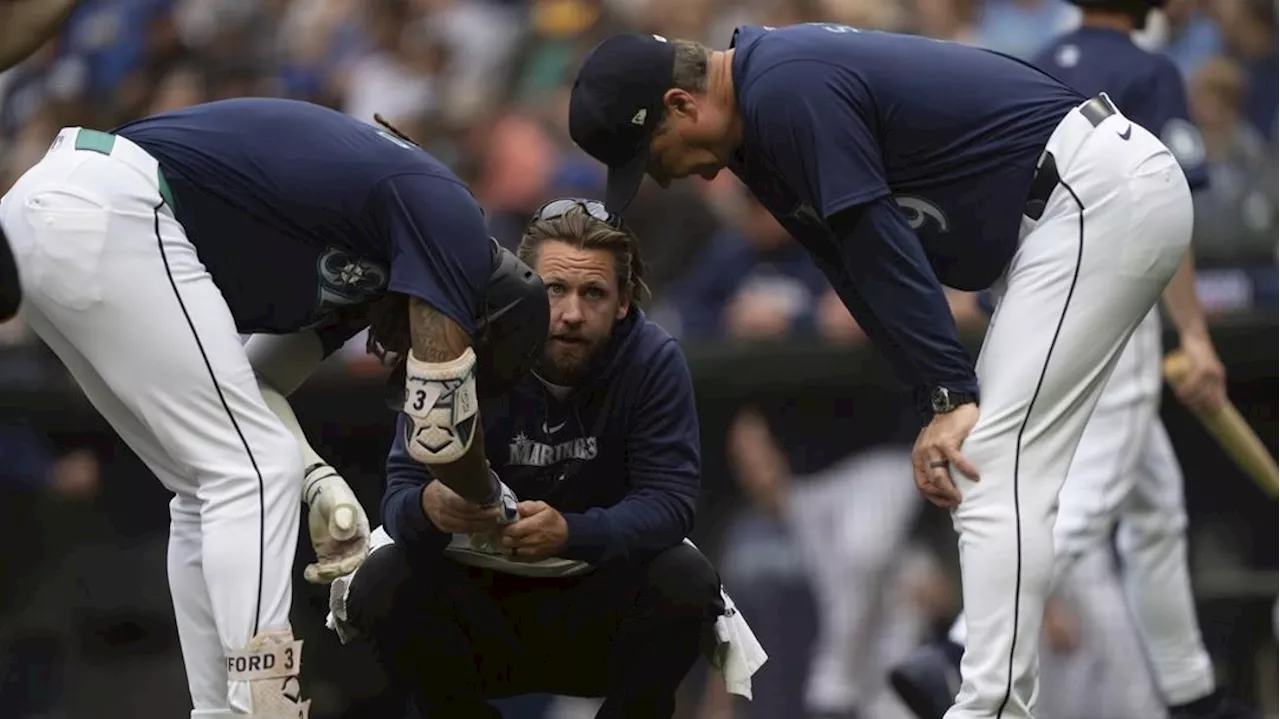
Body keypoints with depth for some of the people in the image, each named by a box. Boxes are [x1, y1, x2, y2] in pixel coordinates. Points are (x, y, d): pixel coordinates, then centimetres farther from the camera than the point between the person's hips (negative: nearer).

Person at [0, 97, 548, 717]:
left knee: (217, 490, 16)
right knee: (255, 473, -5)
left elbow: (253, 383, 28)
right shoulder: (448, 216, -3)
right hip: (108, 215, -10)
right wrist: (498, 506, 17)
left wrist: (319, 483, 12)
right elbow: (436, 427, -2)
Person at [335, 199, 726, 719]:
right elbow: (400, 495, -15)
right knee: (382, 583, -27)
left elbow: (668, 501, -18)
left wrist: (571, 533, -38)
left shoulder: (654, 361, -12)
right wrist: (430, 508, -42)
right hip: (482, 600, 1)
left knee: (687, 583, -29)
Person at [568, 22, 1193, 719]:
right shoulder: (759, 121, 13)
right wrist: (938, 400, 5)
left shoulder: (787, 91, -18)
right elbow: (854, 264, 12)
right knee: (985, 475, 14)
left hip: (1103, 197, -11)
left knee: (996, 482, -15)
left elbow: (880, 245, -18)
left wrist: (947, 394, -14)